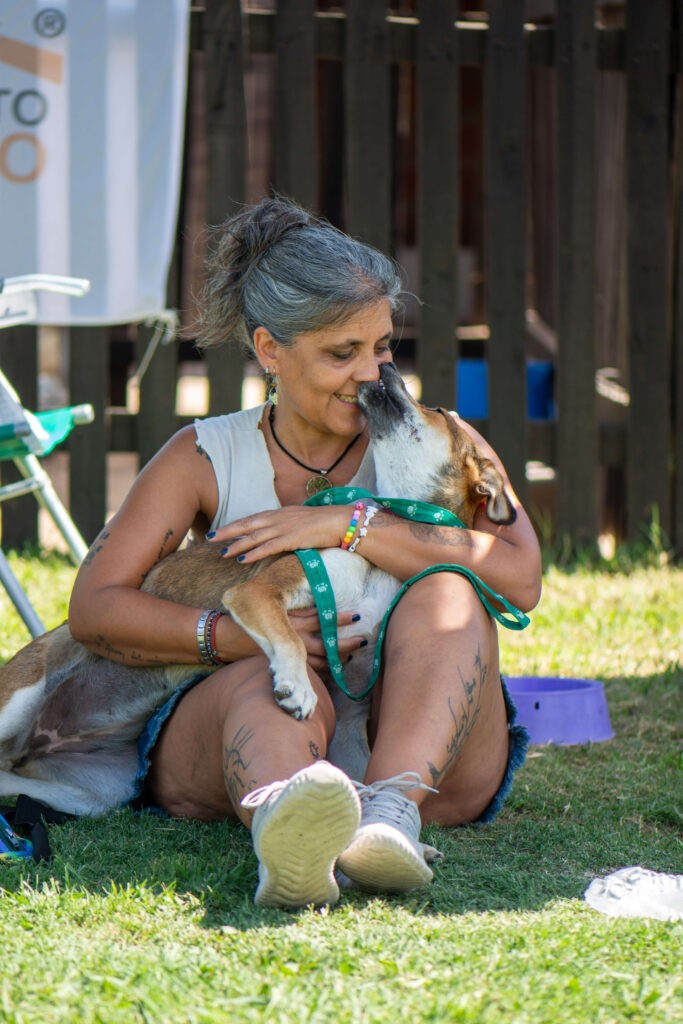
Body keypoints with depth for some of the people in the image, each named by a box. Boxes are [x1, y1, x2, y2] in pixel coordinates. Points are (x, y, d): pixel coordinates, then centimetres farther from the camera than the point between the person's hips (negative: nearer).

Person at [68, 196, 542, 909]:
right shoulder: (205, 459, 10)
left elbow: (519, 580, -10)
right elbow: (94, 608, -1)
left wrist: (347, 524, -15)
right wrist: (239, 636, -19)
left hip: (430, 760, 1)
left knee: (446, 594, -26)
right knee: (281, 684, -35)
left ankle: (391, 810, -52)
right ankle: (284, 834, -71)